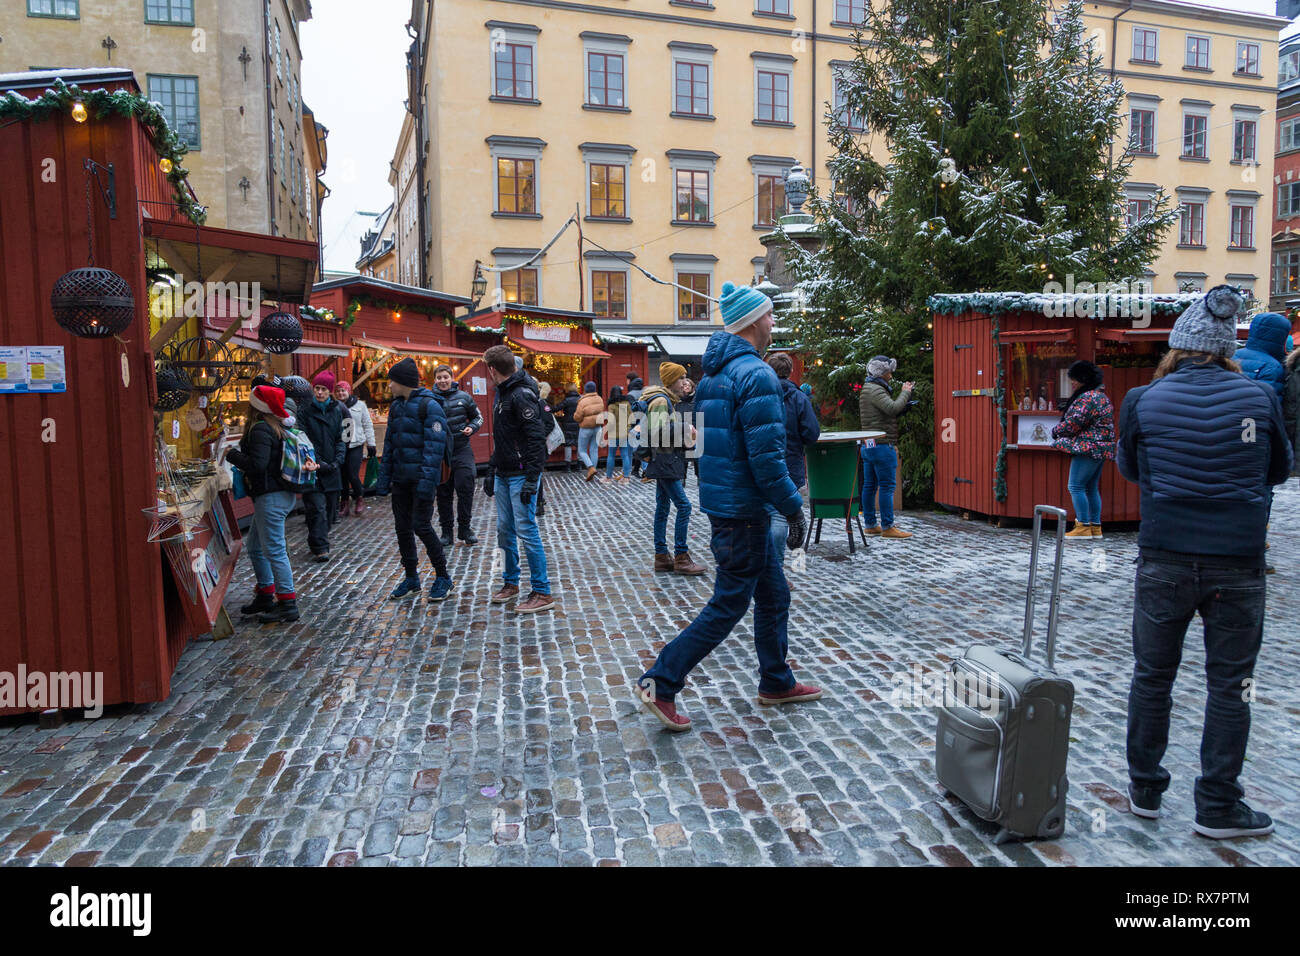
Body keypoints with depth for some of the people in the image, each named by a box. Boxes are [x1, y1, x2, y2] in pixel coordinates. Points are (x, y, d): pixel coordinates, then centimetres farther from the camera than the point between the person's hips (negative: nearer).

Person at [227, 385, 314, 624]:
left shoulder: (260, 429, -16)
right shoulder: (274, 427, 13)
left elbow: (257, 464, -24)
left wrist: (233, 455, -11)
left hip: (271, 497, -11)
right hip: (280, 494, 11)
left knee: (274, 550, -6)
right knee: (255, 547, 20)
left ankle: (288, 605, -2)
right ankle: (266, 597, 29)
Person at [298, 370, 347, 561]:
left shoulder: (337, 410, 10)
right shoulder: (304, 411, -3)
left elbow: (340, 438, 11)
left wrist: (338, 460, -4)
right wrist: (318, 463, -15)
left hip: (332, 468, 5)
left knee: (330, 506, 10)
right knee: (317, 508, -10)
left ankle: (319, 541, 25)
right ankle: (320, 547, -7)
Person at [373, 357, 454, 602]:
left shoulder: (429, 406, -11)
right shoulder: (396, 406, 12)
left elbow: (435, 446, -16)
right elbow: (389, 444, 17)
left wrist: (427, 480, -22)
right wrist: (384, 478, 12)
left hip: (422, 477, -7)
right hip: (401, 478, 7)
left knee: (421, 526, -7)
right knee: (402, 527, 10)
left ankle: (442, 577, 8)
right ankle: (411, 577, 23)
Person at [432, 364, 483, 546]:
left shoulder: (463, 397, 3)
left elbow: (478, 417, 13)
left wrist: (472, 427, -5)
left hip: (462, 450, 0)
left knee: (465, 488, -4)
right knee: (443, 492, 6)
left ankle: (464, 528, 10)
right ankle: (446, 531, 16)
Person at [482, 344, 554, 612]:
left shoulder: (522, 395, -16)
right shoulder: (501, 395, 15)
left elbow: (536, 439, -21)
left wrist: (531, 480, -24)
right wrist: (491, 472, 21)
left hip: (521, 476, -9)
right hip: (503, 476, 9)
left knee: (527, 531, -6)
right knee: (505, 531, 14)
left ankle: (542, 593, 2)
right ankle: (511, 583, 28)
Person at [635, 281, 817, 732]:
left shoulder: (713, 374, 13)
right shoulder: (756, 374, -17)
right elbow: (766, 455, -23)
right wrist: (794, 507, -13)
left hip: (721, 500, 10)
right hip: (743, 507, -10)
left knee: (773, 594, 19)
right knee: (728, 605, -1)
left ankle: (776, 682, 31)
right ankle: (660, 684, 3)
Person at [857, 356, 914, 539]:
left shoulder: (868, 389, 21)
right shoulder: (875, 390, -12)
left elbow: (889, 410, 20)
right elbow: (893, 408, -26)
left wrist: (905, 394, 9)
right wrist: (905, 393, -11)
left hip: (868, 445, 11)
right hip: (882, 444, -11)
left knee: (869, 486, 10)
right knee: (887, 486, -8)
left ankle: (871, 525, 15)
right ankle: (887, 527, -7)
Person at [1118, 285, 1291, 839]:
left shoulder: (1142, 401, -7)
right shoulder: (1259, 398, -4)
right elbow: (1278, 469, 11)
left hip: (1164, 561, 0)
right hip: (1237, 565, 0)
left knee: (1151, 676, 14)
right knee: (1229, 685, 11)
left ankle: (1144, 790, 25)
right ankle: (1218, 808, 19)